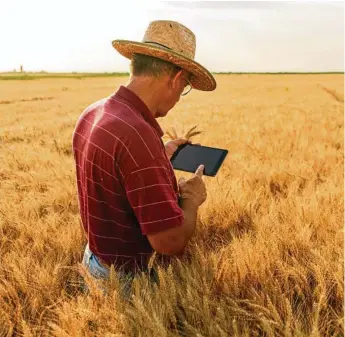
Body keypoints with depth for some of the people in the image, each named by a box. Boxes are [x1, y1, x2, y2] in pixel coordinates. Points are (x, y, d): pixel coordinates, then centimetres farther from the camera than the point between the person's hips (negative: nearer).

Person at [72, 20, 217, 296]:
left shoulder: (92, 113, -3)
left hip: (96, 260, 9)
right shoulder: (137, 134, -34)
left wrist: (160, 158, 18)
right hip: (126, 279, -9)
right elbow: (171, 241, -31)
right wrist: (191, 197, -11)